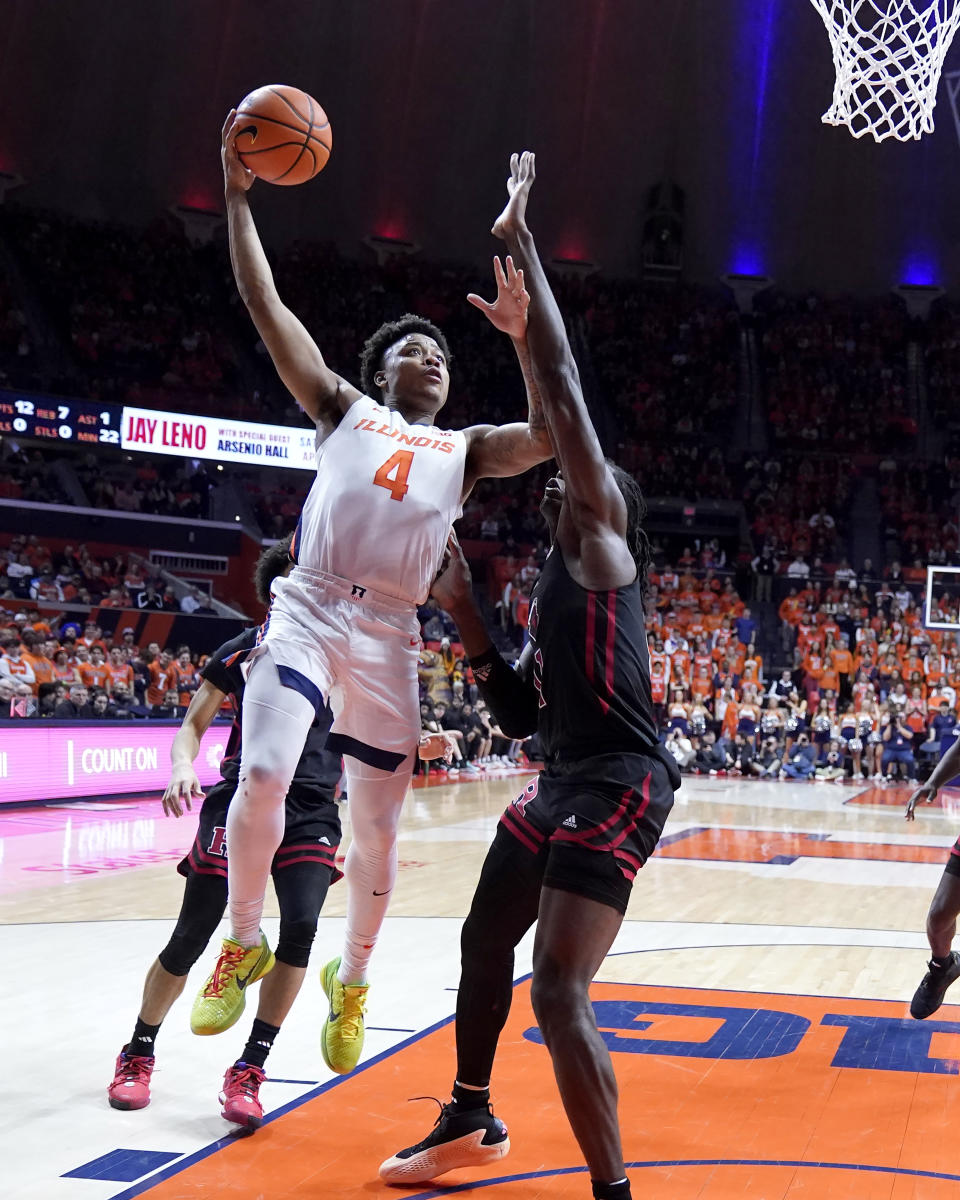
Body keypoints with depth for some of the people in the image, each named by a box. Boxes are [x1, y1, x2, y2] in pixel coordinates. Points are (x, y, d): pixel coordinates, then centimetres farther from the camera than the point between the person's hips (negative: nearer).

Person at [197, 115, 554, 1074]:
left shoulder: (465, 448, 20)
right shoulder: (344, 409, 15)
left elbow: (549, 437, 2)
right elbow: (265, 305, 8)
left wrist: (524, 338, -5)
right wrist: (238, 194, 3)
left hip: (388, 636, 2)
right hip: (308, 610, -2)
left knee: (376, 830, 5)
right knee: (263, 777, -22)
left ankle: (351, 978, 28)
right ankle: (244, 942, 2)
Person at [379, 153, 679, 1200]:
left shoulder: (604, 541, -6)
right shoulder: (556, 582, 19)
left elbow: (564, 395, -16)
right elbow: (523, 713, 20)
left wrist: (519, 242, -13)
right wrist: (466, 620, 12)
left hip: (616, 786, -10)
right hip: (563, 781, 10)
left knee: (557, 991, -18)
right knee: (483, 941, 24)